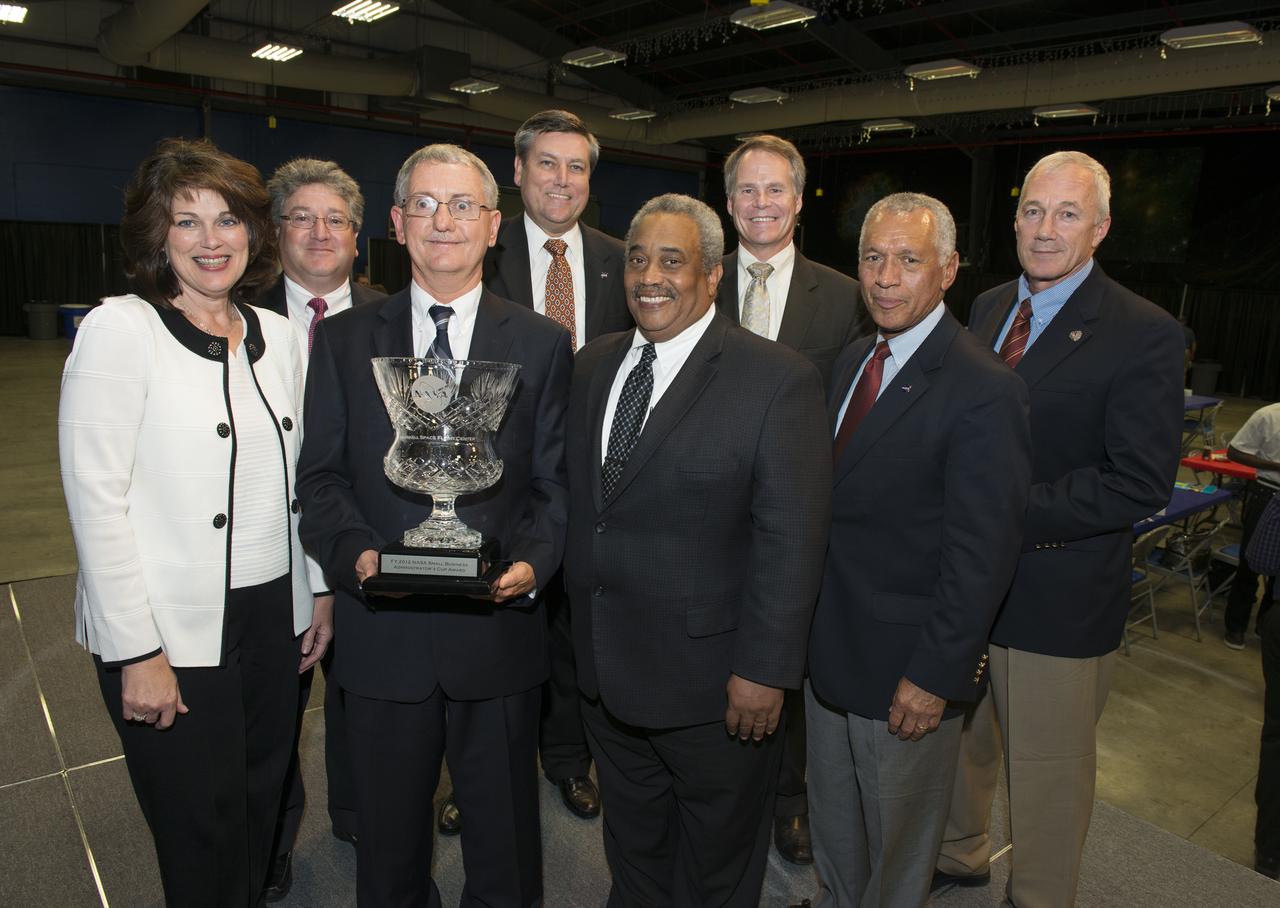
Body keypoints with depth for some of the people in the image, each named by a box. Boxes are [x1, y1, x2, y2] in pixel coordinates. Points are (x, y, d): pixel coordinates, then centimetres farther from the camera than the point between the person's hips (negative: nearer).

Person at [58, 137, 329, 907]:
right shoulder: (119, 330, -9)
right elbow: (96, 499, -13)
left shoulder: (278, 336, 7)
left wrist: (320, 591, 9)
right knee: (203, 842, 10)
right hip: (173, 634, -5)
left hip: (275, 619, 5)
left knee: (262, 819, 18)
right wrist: (137, 652, -14)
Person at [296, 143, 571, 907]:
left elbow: (555, 481, 1)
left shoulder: (542, 342, 3)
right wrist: (355, 552, -15)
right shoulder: (345, 338, 5)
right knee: (389, 842, 21)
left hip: (499, 628, 0)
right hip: (383, 635, 1)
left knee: (504, 840, 18)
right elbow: (322, 474, 3)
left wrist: (532, 562, -16)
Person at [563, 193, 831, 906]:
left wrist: (765, 670, -19)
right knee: (633, 848, 28)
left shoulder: (779, 379, -16)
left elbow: (792, 540, -18)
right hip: (604, 668, 6)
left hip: (713, 684, -5)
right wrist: (580, 619, 8)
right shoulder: (594, 364, 4)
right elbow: (578, 500, 9)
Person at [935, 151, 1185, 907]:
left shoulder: (1143, 334, -13)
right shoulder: (989, 307, 6)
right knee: (958, 737, 23)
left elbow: (1141, 483, -19)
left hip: (1057, 593, -6)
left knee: (1048, 768, 12)